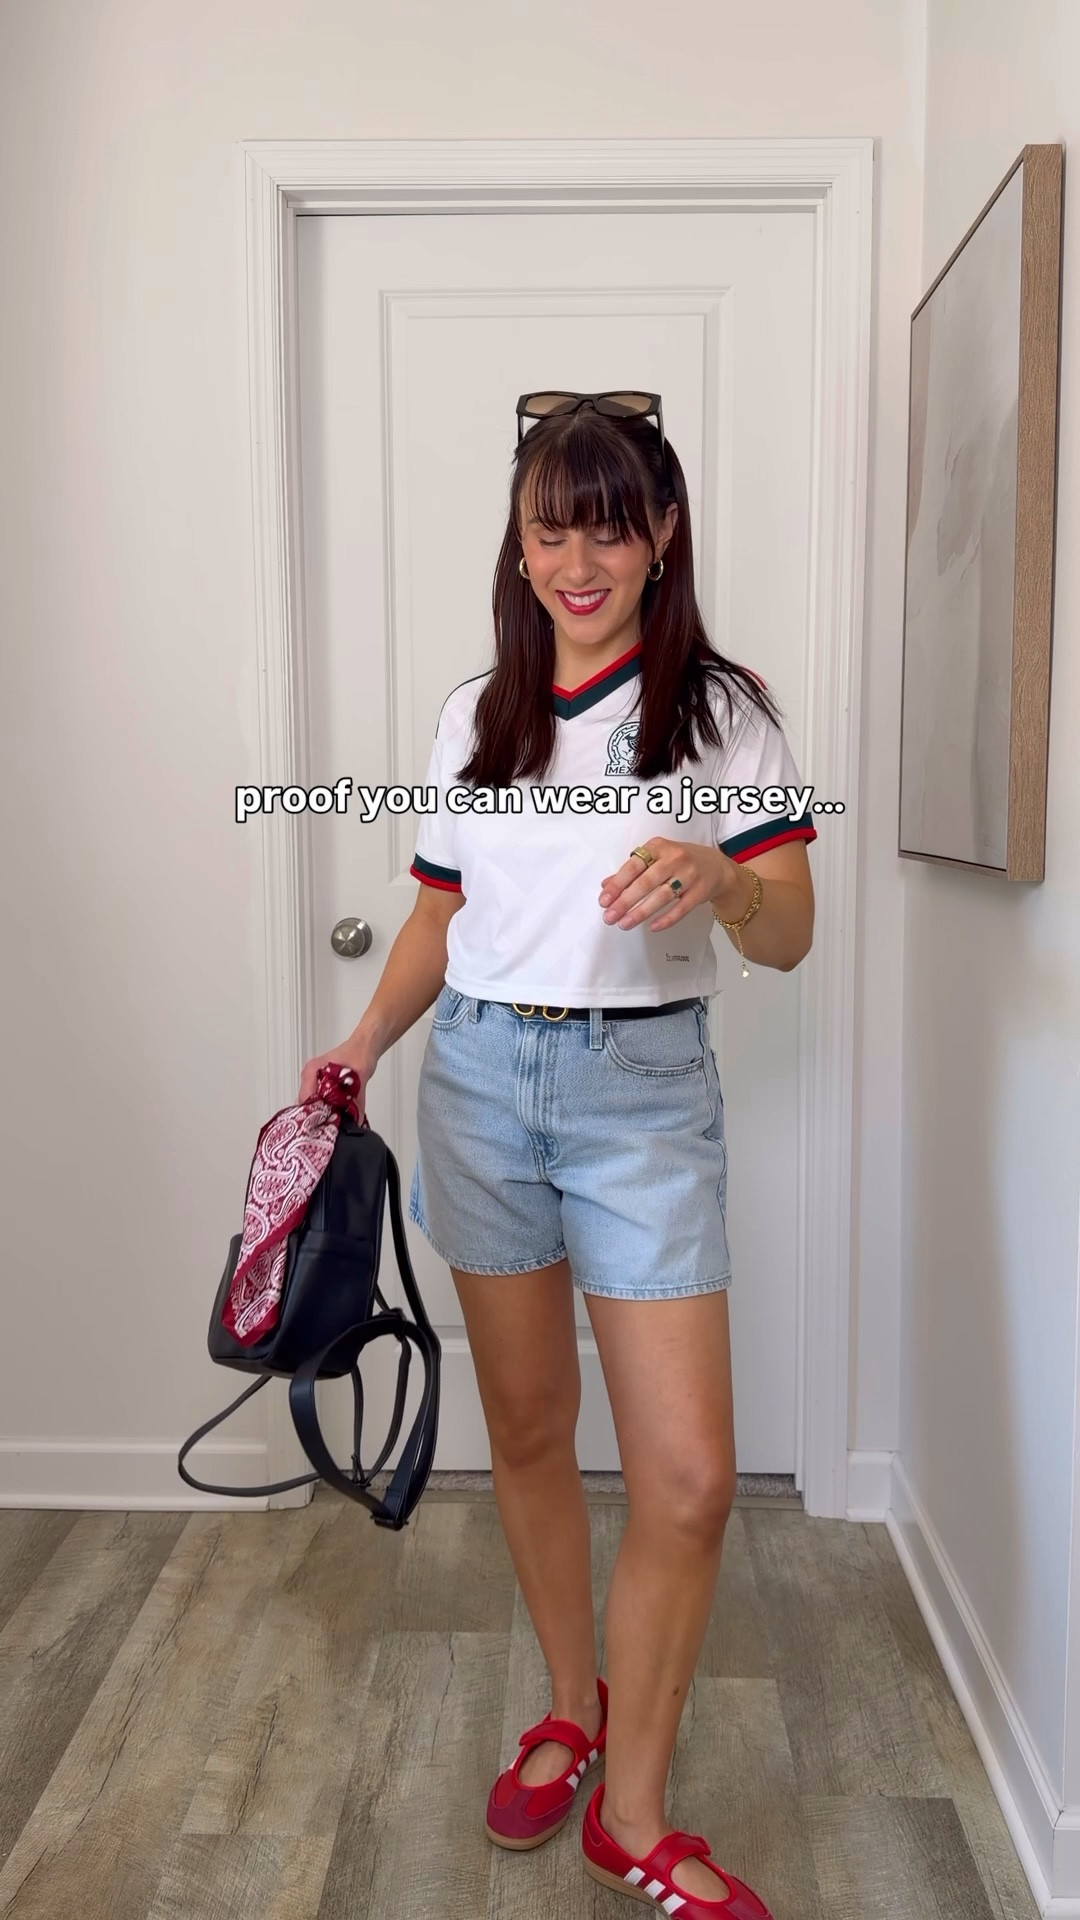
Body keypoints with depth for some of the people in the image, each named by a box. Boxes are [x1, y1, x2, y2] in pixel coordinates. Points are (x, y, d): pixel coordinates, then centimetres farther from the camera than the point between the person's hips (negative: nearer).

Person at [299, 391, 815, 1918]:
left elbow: (790, 935, -7)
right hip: (479, 1076, 3)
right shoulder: (477, 714, 9)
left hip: (643, 1085, -3)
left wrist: (718, 875, -29)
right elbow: (441, 914, 14)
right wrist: (365, 1042, -1)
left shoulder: (722, 708, -1)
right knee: (526, 1428, 14)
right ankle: (572, 1708, 38)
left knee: (690, 1475, -4)